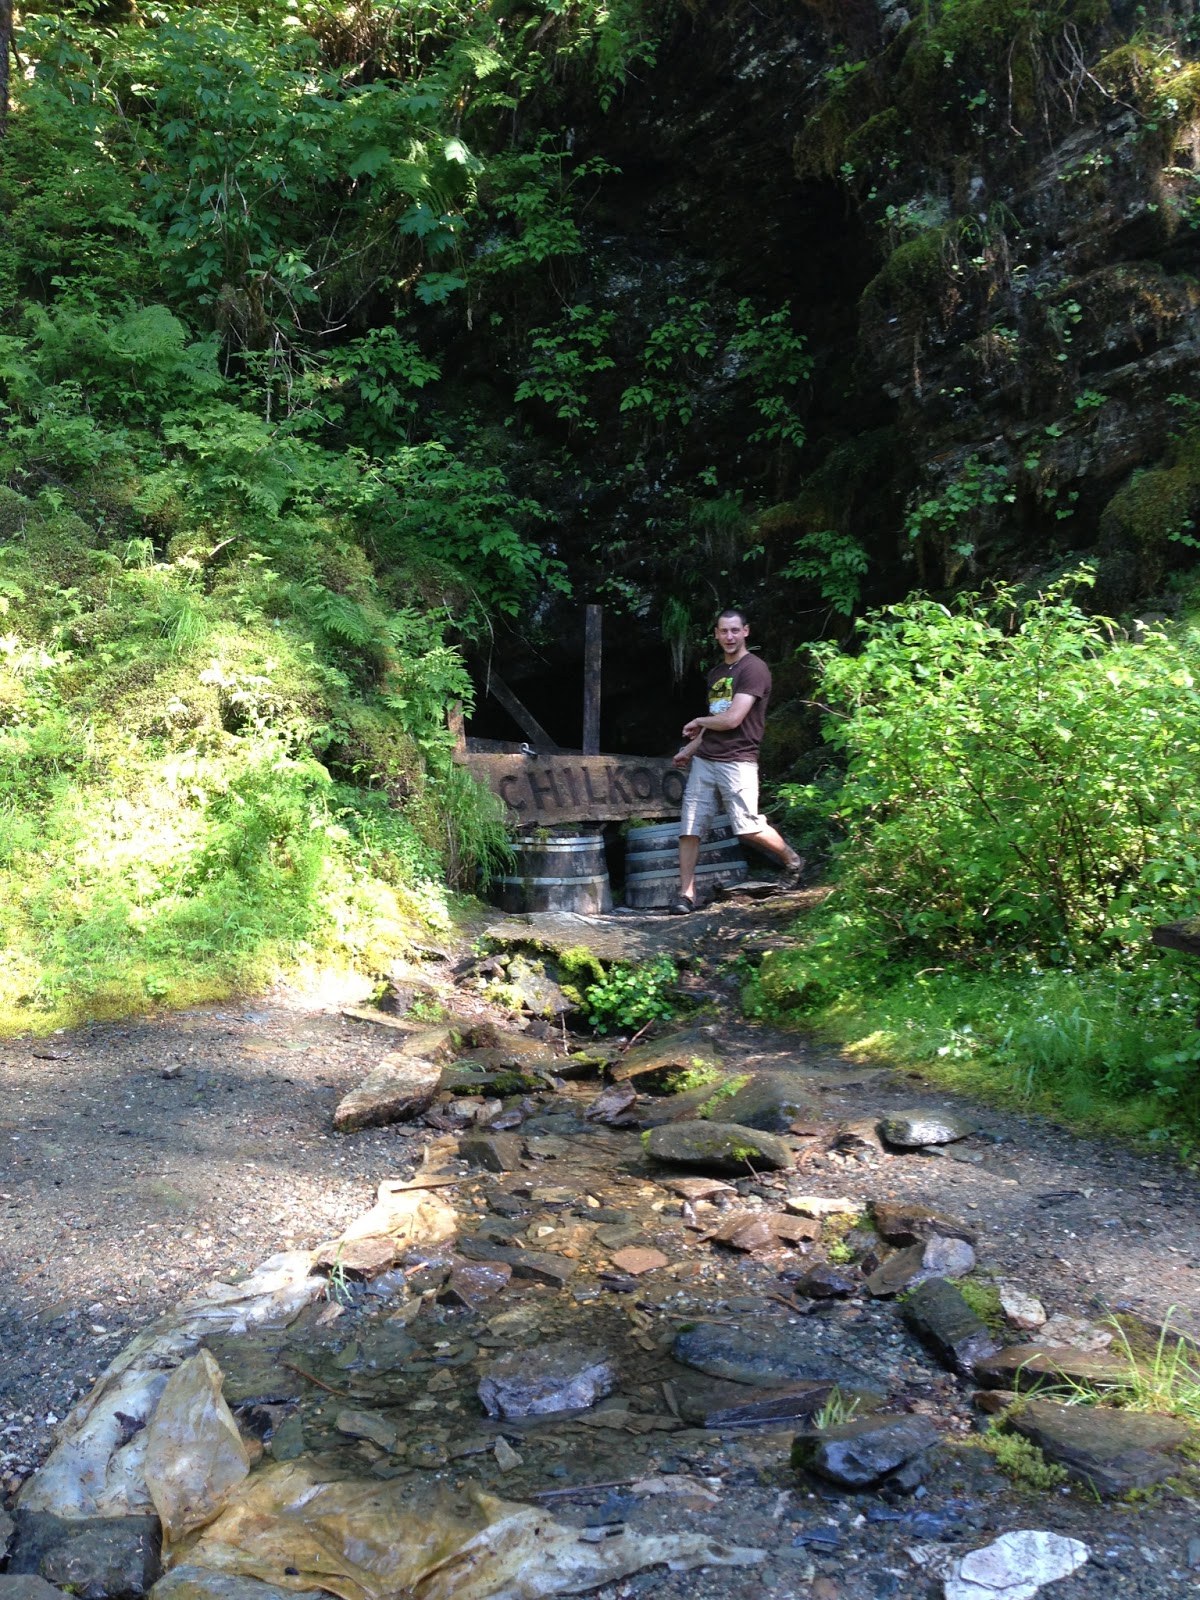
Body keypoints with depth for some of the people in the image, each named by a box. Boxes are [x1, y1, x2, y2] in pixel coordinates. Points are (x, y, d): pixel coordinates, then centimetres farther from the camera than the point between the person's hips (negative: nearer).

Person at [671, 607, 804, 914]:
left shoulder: (754, 669, -8)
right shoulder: (716, 674, 19)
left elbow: (732, 719, -15)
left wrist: (698, 722, 0)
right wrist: (690, 748, 18)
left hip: (736, 761, -7)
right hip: (703, 761, 7)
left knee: (748, 827, -8)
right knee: (689, 827, 0)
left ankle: (791, 860, 20)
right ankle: (686, 894, 5)